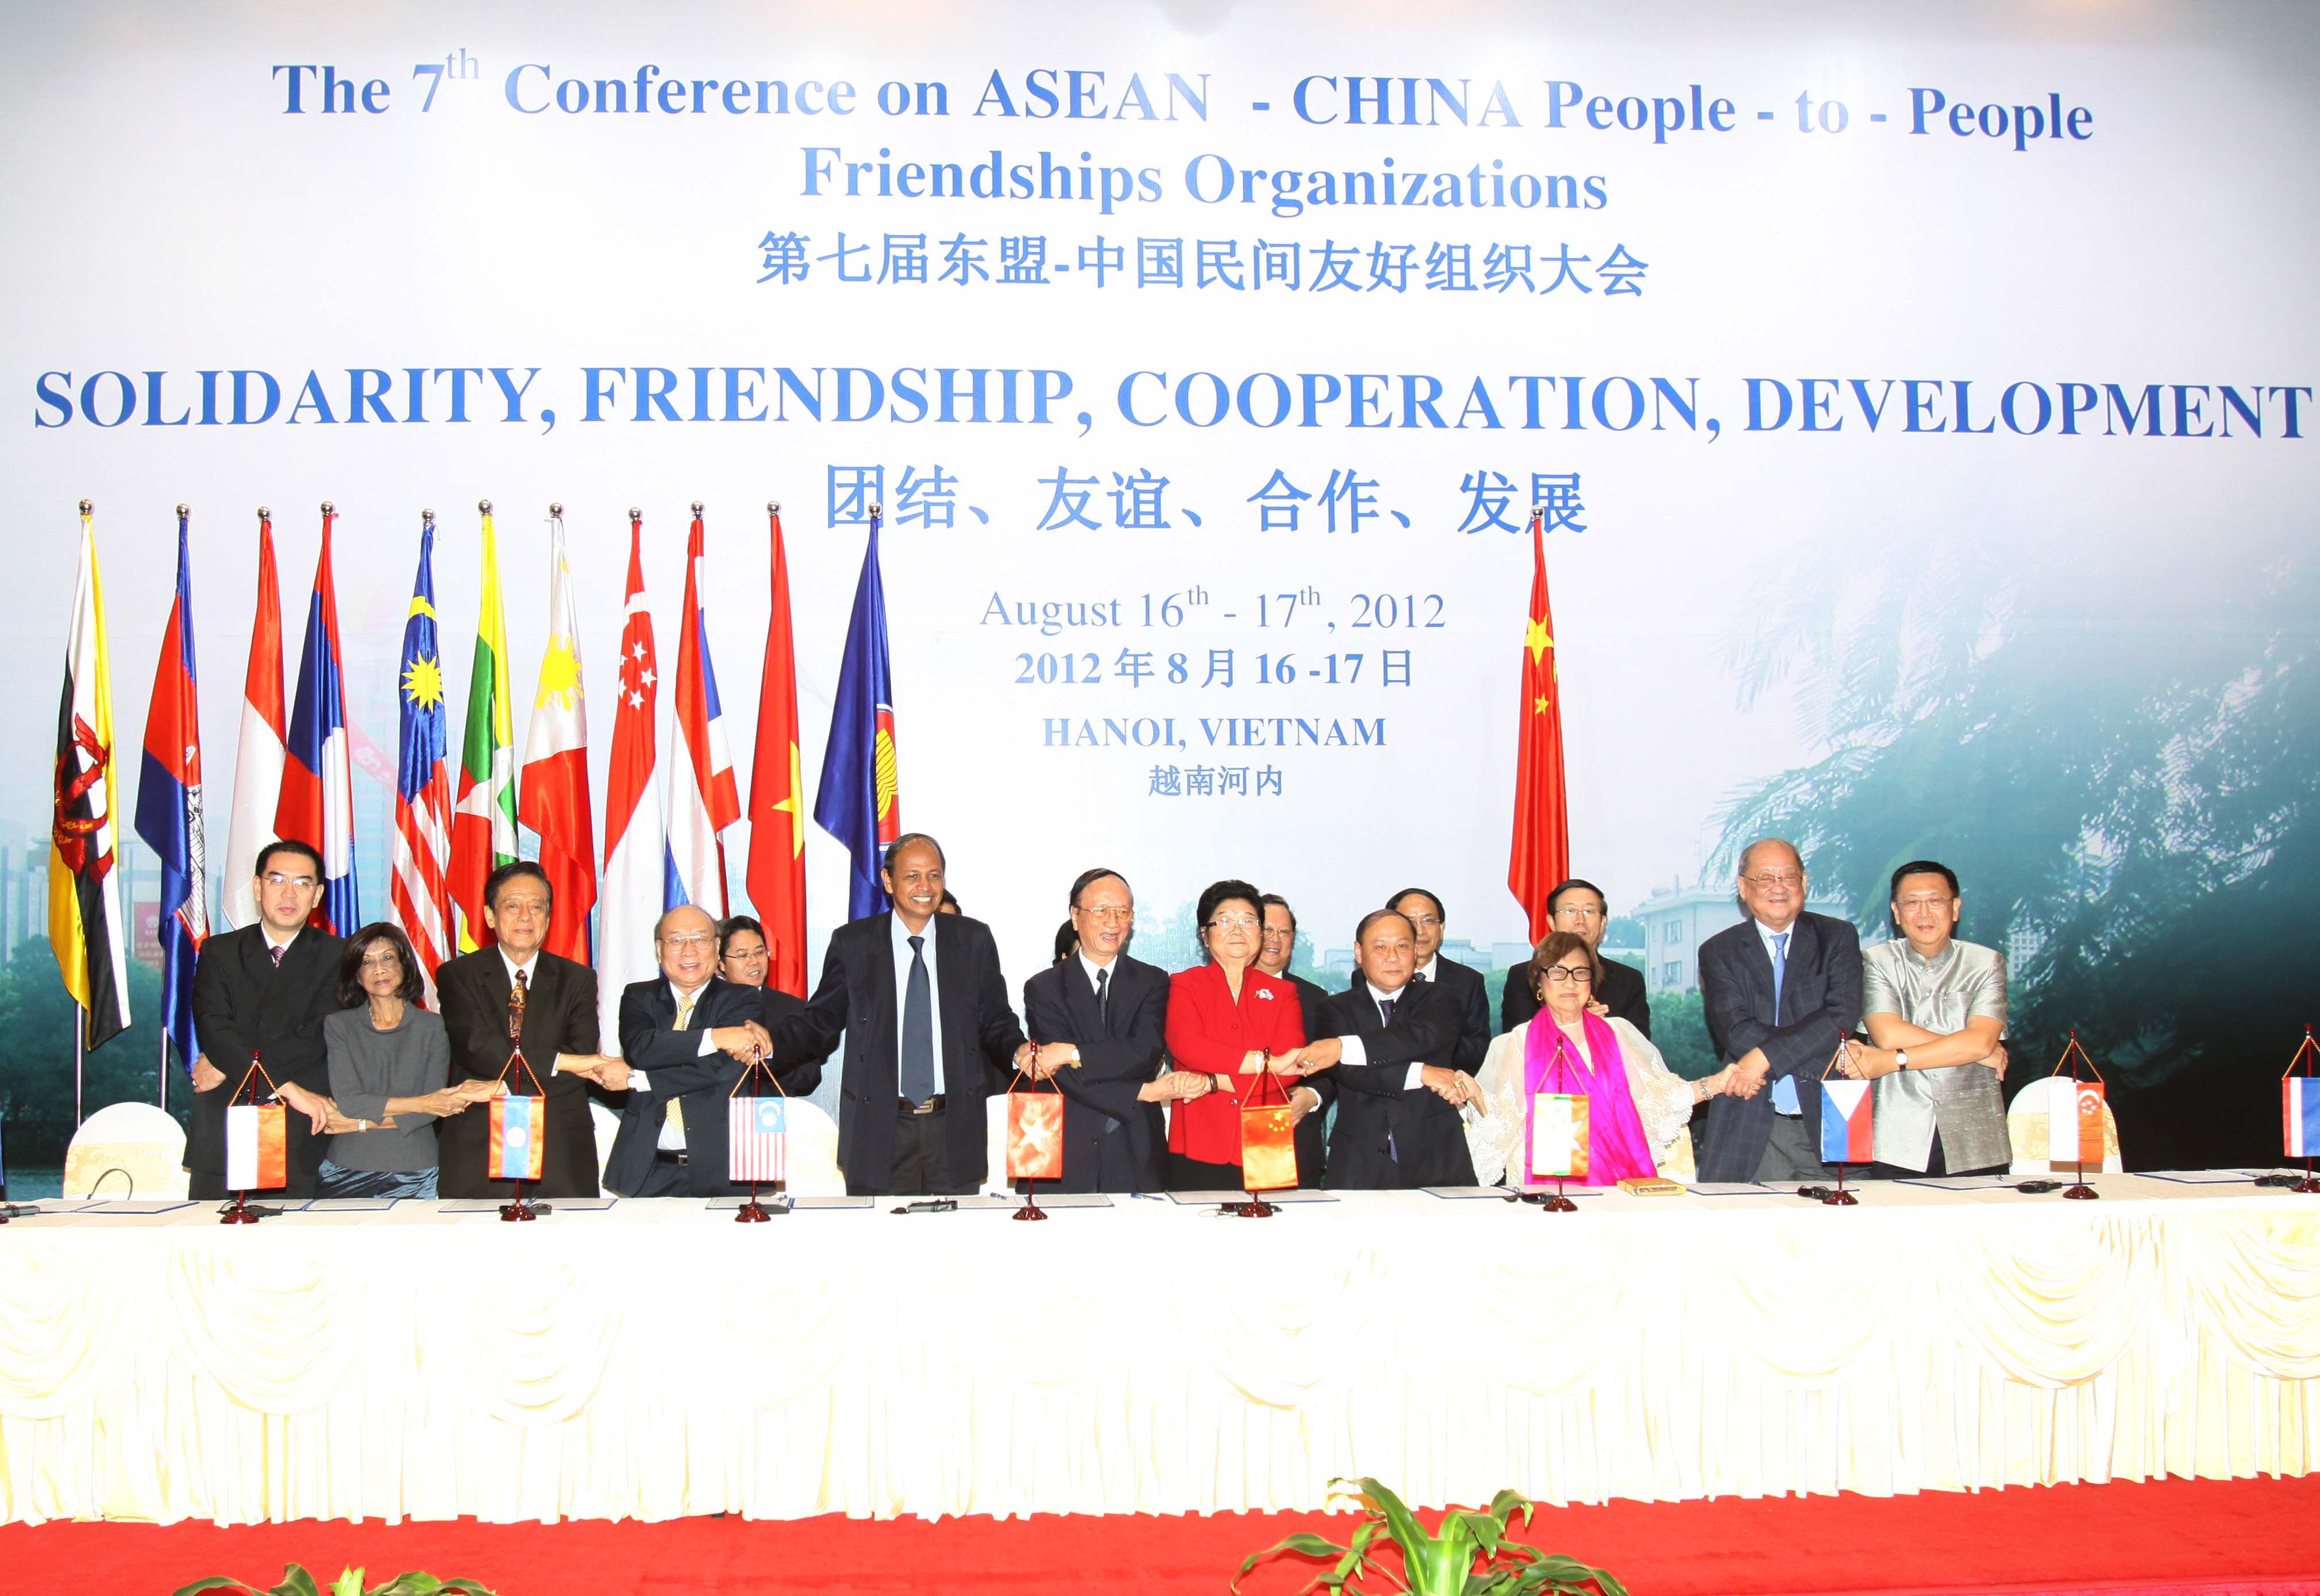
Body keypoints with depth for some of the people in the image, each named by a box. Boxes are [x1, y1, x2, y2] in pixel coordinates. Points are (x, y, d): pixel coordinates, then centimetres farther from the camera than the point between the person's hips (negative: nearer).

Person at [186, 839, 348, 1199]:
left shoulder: (336, 957, 7)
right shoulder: (218, 952, 11)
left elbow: (317, 1037, -6)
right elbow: (213, 1030, -5)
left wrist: (226, 1066, -10)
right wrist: (289, 1088, -16)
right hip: (221, 1142, 2)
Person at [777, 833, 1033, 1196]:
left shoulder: (974, 939, 7)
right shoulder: (852, 942, 3)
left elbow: (995, 1022, 9)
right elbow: (821, 1017, 6)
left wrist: (1017, 1052, -12)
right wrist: (769, 1045, -11)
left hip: (955, 1128, 1)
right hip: (880, 1130, -1)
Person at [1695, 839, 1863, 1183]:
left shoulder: (1838, 938, 10)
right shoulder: (1718, 952, 8)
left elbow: (1843, 1016, -6)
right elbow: (1735, 1031, -6)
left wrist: (1765, 1057, -16)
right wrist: (1834, 1053, -13)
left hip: (1827, 1118, 1)